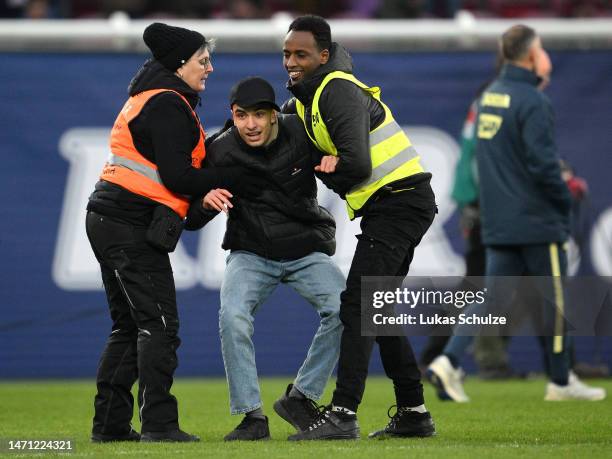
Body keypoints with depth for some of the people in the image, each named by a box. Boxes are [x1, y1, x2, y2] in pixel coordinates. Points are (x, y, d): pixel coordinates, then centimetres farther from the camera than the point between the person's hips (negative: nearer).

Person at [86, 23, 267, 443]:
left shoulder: (155, 98, 21)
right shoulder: (167, 105, -12)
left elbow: (184, 157, 17)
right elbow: (178, 178, -18)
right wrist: (234, 180, -10)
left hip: (109, 220, 11)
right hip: (132, 226, -11)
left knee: (130, 326, 14)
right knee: (159, 325, -11)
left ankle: (110, 424, 14)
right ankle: (159, 423, -15)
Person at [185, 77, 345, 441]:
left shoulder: (301, 134, -12)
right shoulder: (222, 152, -13)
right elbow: (191, 219, -9)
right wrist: (206, 202, -33)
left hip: (307, 251, 1)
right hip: (252, 254, -1)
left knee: (345, 310, -23)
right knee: (233, 316, -27)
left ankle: (300, 398, -6)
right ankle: (253, 416, -17)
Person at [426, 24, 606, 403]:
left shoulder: (489, 96, 11)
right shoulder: (532, 101, -16)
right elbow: (543, 162, -20)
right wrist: (564, 200, -6)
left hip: (498, 223, 7)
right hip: (538, 221, -7)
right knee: (554, 300, 5)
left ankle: (450, 361, -10)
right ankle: (561, 382, 14)